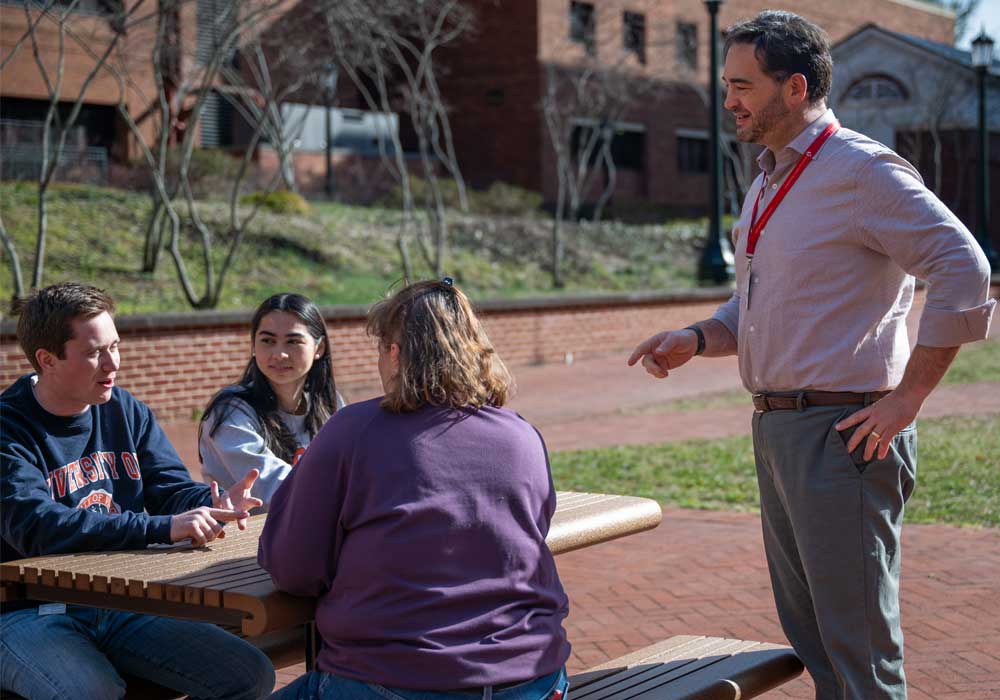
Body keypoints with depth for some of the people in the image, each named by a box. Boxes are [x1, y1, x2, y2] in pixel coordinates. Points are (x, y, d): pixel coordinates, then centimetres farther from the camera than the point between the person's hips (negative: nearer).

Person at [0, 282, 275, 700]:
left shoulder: (126, 411, 10)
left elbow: (172, 488, 7)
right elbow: (36, 527, -25)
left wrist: (214, 505, -20)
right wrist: (164, 527, -32)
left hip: (123, 605, 6)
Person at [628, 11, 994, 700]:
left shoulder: (860, 168, -12)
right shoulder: (769, 183, 16)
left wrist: (908, 397, -19)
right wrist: (696, 340, 5)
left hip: (842, 431, -9)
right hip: (777, 429, 9)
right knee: (810, 635, 16)